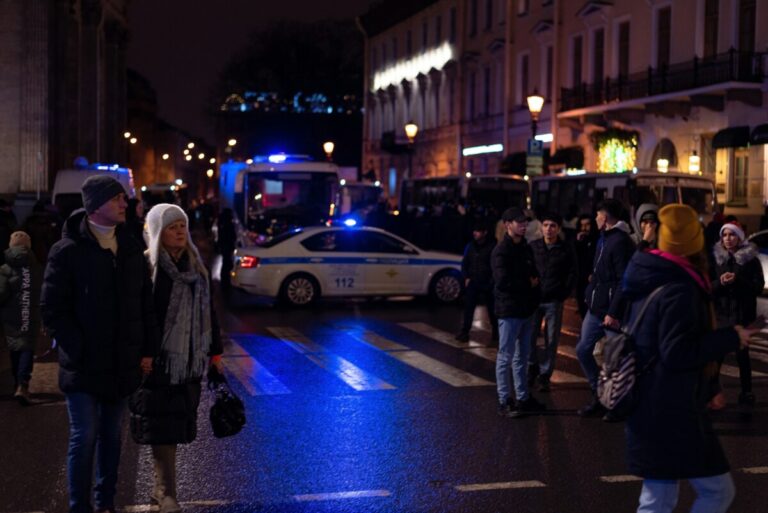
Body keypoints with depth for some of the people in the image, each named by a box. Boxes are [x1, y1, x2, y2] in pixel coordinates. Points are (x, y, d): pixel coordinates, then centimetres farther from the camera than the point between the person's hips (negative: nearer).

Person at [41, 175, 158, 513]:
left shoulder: (131, 249, 9)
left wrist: (147, 350, 7)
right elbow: (53, 310, -9)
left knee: (111, 435, 12)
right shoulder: (67, 251, -8)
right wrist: (80, 351, -13)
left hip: (122, 364, 5)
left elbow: (145, 303, 13)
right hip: (83, 367, -5)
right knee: (84, 437, -2)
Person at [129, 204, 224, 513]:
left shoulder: (196, 266, 12)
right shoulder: (146, 268, -8)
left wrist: (214, 352, 17)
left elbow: (208, 311, 18)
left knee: (176, 427, 10)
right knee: (162, 428, -5)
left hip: (189, 361, 6)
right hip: (159, 361, -6)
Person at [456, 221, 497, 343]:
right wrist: (466, 277, 3)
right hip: (473, 283, 3)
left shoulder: (492, 246, -6)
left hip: (487, 284, -3)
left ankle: (495, 331, 23)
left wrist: (492, 280, -9)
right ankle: (464, 332, -6)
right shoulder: (470, 246, 7)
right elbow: (465, 263, 14)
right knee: (468, 307, -6)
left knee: (491, 308, 8)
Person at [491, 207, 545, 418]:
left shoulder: (525, 248, 13)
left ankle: (523, 397, 24)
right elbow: (503, 282, -23)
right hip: (509, 311, -8)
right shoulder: (501, 251, -13)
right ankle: (504, 402, 3)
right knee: (506, 357, -2)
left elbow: (534, 274, 18)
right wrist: (529, 284, -10)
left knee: (522, 356, 15)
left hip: (526, 309, 8)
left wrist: (535, 285, -5)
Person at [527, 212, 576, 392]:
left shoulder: (566, 250, 0)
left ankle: (544, 375, 11)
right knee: (530, 337, 2)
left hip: (554, 302, -1)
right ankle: (532, 367, 24)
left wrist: (563, 295, -5)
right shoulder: (532, 247, 3)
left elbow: (571, 275, 2)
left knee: (551, 341, 2)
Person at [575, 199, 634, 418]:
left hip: (611, 311, -10)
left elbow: (624, 281, -21)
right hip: (596, 308, 10)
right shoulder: (604, 239, 15)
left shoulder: (620, 242, -16)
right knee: (583, 349, 11)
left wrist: (613, 312, -24)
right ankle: (599, 396, 22)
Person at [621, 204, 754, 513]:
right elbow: (677, 354, -23)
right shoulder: (680, 290, -18)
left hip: (648, 405, 10)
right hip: (671, 411, -10)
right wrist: (730, 338, -15)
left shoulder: (648, 279, 11)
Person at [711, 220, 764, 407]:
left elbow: (758, 287, -6)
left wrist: (737, 280, -20)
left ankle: (746, 391, 14)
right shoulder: (716, 258, 6)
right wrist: (720, 282, -17)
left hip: (742, 314, -2)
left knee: (742, 352, 4)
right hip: (720, 313, 2)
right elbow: (708, 286, 4)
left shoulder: (751, 259, -2)